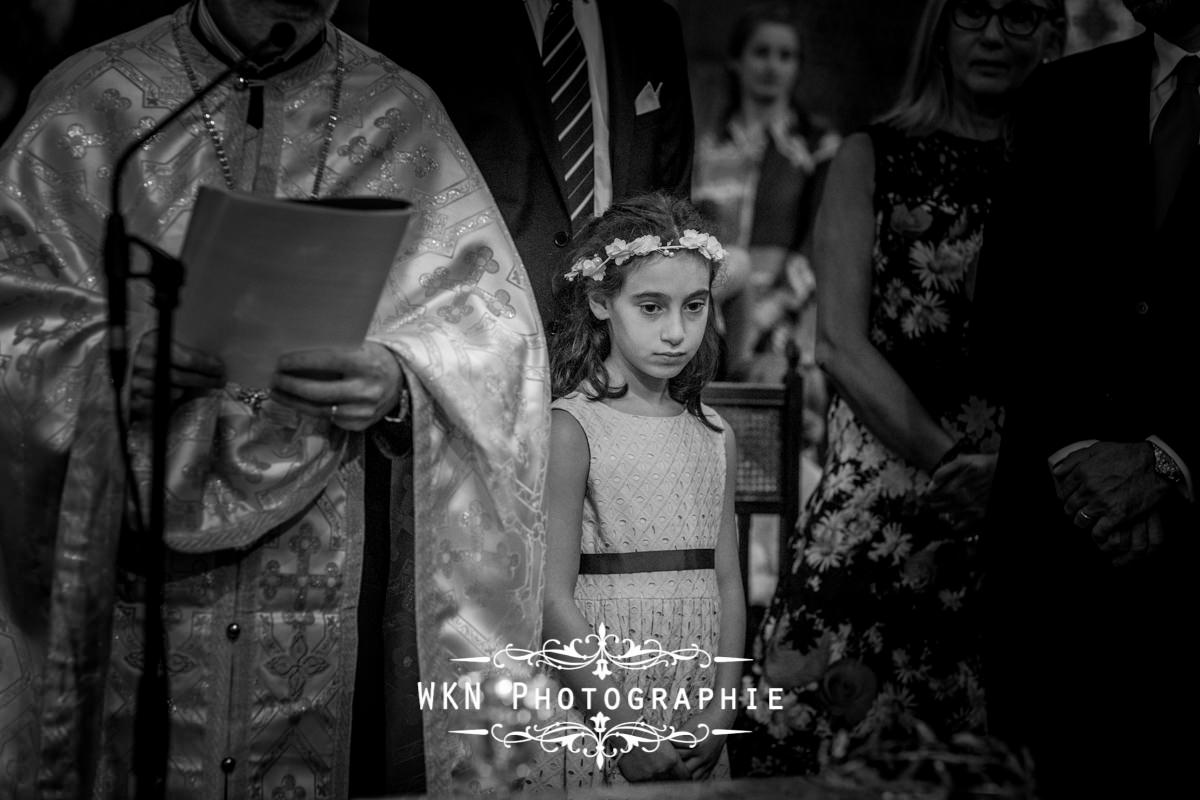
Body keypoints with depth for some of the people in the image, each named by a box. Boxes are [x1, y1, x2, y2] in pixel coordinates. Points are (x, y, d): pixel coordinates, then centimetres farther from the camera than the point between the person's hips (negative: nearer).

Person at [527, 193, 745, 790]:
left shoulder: (715, 436, 7)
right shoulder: (571, 428, -9)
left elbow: (728, 584, 6)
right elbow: (553, 596, -13)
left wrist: (722, 711, -6)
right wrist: (626, 727, -16)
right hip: (595, 700, -5)